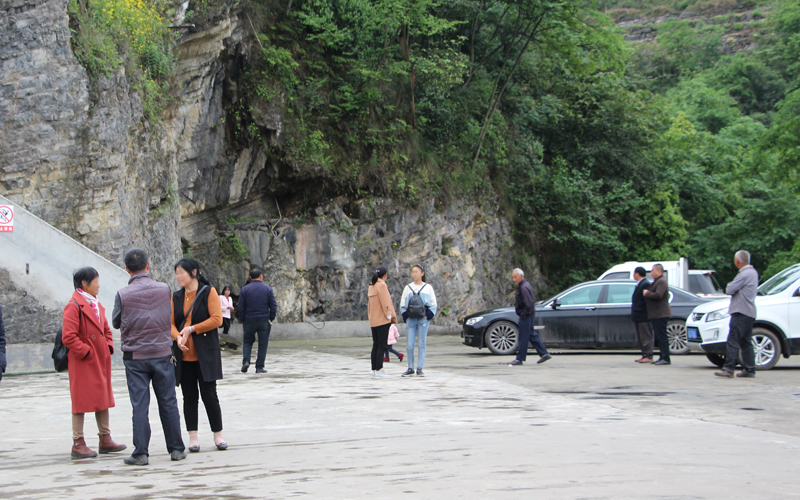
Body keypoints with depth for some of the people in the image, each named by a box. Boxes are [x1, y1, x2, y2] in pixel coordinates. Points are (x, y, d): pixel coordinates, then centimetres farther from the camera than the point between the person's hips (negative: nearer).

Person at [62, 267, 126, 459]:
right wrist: (86, 352, -18)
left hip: (101, 361, 9)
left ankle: (105, 440, 21)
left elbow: (106, 330, 23)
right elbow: (68, 336, -20)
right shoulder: (74, 306, -14)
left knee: (104, 399, 13)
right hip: (83, 364, -9)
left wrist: (108, 347, 7)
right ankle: (78, 443, 3)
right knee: (81, 400, -3)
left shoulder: (97, 305, 15)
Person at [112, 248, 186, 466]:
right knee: (168, 403, 9)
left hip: (134, 356, -2)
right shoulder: (164, 289, -3)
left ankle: (141, 453, 0)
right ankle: (176, 449, 14)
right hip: (162, 353, 2)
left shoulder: (123, 295, -9)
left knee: (140, 405, 1)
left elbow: (116, 322, 4)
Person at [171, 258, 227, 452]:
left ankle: (218, 435, 9)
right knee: (189, 396, 5)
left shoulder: (208, 292, -2)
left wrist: (192, 329, -13)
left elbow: (217, 319, -10)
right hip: (184, 355, 4)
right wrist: (178, 337, -16)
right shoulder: (176, 297, 12)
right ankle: (193, 437, 10)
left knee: (209, 395, -3)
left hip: (205, 354, -4)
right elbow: (171, 322, 5)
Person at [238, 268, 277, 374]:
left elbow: (241, 307, -1)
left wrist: (242, 320, 8)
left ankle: (246, 360, -5)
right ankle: (259, 367, 6)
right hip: (264, 320, -1)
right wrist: (271, 319, 9)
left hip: (249, 320, 1)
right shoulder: (268, 289, 0)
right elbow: (273, 306, -1)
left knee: (247, 341, 15)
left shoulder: (245, 289, -1)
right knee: (263, 343, 6)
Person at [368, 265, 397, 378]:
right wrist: (391, 316, -9)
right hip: (382, 320, -8)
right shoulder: (381, 285, -12)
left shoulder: (371, 286, 14)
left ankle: (374, 370, 11)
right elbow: (386, 302, -15)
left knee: (376, 345, 10)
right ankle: (379, 370, -8)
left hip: (373, 321, 8)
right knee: (382, 345, -6)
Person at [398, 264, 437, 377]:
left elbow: (433, 304, 6)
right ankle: (410, 368, 7)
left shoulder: (428, 287, 7)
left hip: (423, 319, -2)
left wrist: (428, 316, -5)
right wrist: (405, 316, 0)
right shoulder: (408, 288, 12)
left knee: (422, 344, -2)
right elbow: (402, 304, 14)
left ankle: (419, 369, 3)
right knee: (409, 345, -2)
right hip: (411, 319, 2)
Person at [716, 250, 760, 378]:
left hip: (741, 312, -10)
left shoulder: (744, 274, -16)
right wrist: (732, 287, 4)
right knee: (746, 342, 11)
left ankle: (728, 369, -16)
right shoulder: (753, 272, 17)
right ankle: (749, 369, 11)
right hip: (750, 313, 10)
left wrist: (729, 286, 3)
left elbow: (729, 290, -17)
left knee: (733, 341, -12)